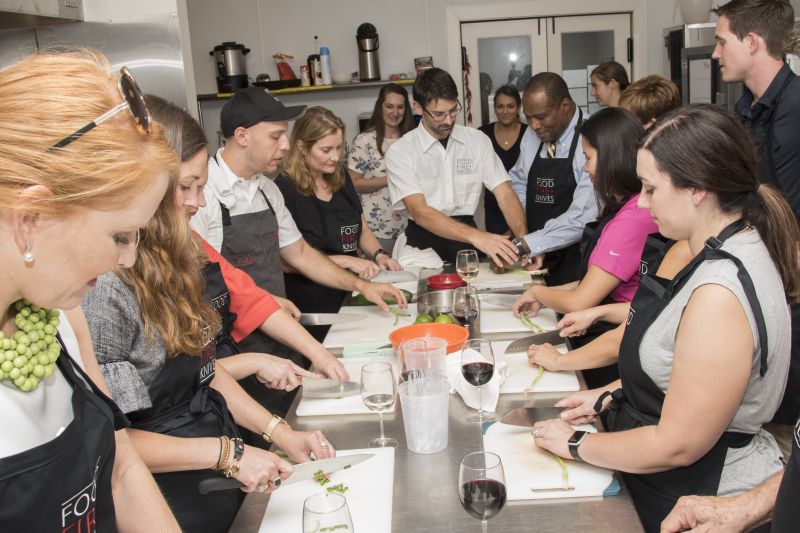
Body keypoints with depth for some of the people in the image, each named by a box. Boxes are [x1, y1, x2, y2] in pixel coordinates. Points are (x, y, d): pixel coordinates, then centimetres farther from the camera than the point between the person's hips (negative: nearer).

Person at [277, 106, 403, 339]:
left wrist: (379, 254, -2)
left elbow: (362, 229, 17)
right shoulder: (285, 190, -14)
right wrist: (345, 261, -20)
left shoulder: (340, 178, 7)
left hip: (348, 299, 6)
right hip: (311, 310, -6)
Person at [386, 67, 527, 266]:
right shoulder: (400, 152, -5)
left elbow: (504, 194, 0)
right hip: (424, 244, -2)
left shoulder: (478, 140, 5)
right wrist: (476, 236, -30)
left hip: (467, 243, 2)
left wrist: (523, 240, -19)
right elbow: (419, 211, -17)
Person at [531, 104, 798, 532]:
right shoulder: (726, 252, 1)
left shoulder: (721, 295, -30)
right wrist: (612, 394, 6)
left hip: (707, 499, -9)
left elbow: (678, 445, -25)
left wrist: (575, 444, -13)